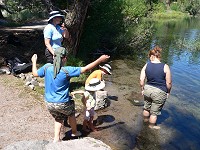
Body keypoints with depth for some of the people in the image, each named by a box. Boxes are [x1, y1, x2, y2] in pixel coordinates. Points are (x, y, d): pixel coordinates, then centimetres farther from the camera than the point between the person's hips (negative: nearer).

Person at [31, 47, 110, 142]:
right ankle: (74, 132, 46)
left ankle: (56, 138, 20)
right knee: (71, 114, 28)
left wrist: (34, 61, 28)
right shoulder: (66, 71, -21)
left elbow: (35, 73, 10)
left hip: (49, 103, 4)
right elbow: (85, 69, -17)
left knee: (58, 119, 28)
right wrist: (100, 60, -9)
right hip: (62, 104, -3)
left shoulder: (47, 67, -9)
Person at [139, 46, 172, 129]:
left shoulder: (146, 65, -7)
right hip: (159, 92, -3)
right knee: (154, 111, 15)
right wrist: (168, 92, 5)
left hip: (148, 89, 4)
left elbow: (141, 80, -6)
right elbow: (169, 83, -11)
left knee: (146, 107, 28)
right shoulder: (165, 67, -15)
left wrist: (143, 89, 9)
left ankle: (145, 120, 52)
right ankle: (151, 126, 34)